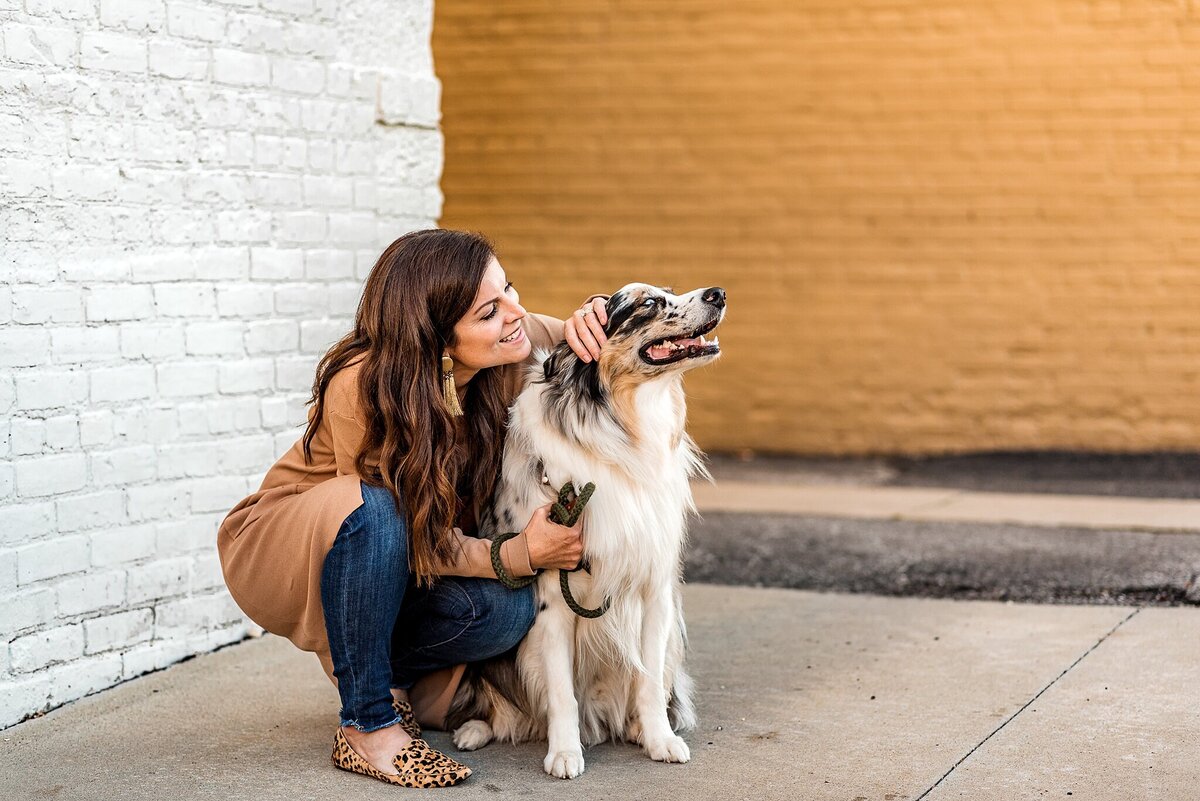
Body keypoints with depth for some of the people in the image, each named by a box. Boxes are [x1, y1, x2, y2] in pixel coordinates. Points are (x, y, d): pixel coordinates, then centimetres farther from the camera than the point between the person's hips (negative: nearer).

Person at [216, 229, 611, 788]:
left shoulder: (511, 351, -17)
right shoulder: (363, 386, -33)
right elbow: (408, 529, -26)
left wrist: (589, 318, -23)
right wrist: (520, 554, -35)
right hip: (280, 552, -5)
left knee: (506, 611, -25)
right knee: (373, 509, -39)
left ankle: (385, 673, 5)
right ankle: (367, 725, -26)